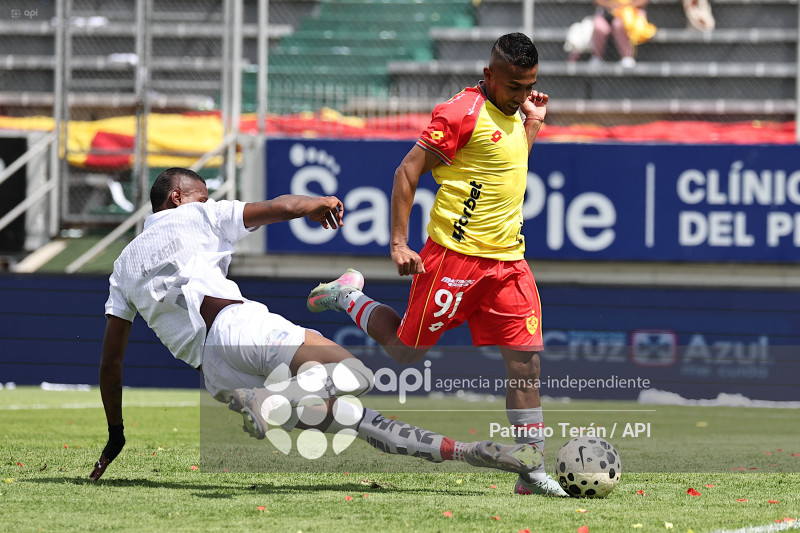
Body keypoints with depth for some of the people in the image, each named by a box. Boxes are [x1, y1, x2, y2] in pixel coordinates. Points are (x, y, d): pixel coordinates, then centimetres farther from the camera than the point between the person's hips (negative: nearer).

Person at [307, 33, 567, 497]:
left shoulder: (512, 115, 13)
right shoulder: (463, 113, -13)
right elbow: (407, 173, -13)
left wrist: (532, 122, 20)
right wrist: (399, 243, -18)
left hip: (508, 260, 7)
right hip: (455, 254, -7)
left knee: (526, 360, -3)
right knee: (408, 351, 3)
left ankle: (532, 470, -1)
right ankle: (348, 298, 30)